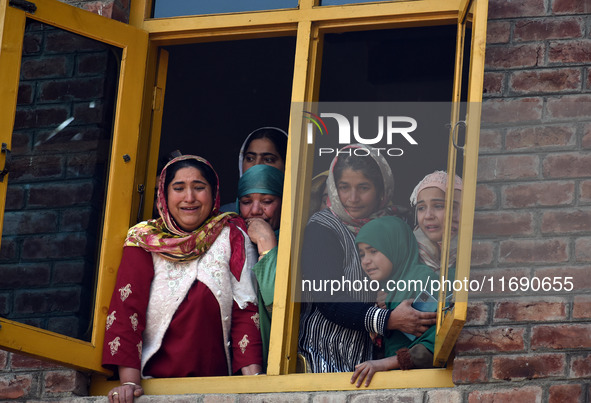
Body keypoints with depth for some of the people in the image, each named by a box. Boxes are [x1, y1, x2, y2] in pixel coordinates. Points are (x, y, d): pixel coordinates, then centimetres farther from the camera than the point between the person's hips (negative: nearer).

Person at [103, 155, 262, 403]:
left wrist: (253, 382, -11)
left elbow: (245, 311, 1)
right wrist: (129, 381, -12)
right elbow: (126, 308, -1)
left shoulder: (230, 237, 8)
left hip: (215, 380, 0)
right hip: (154, 380, 0)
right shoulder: (144, 242, 7)